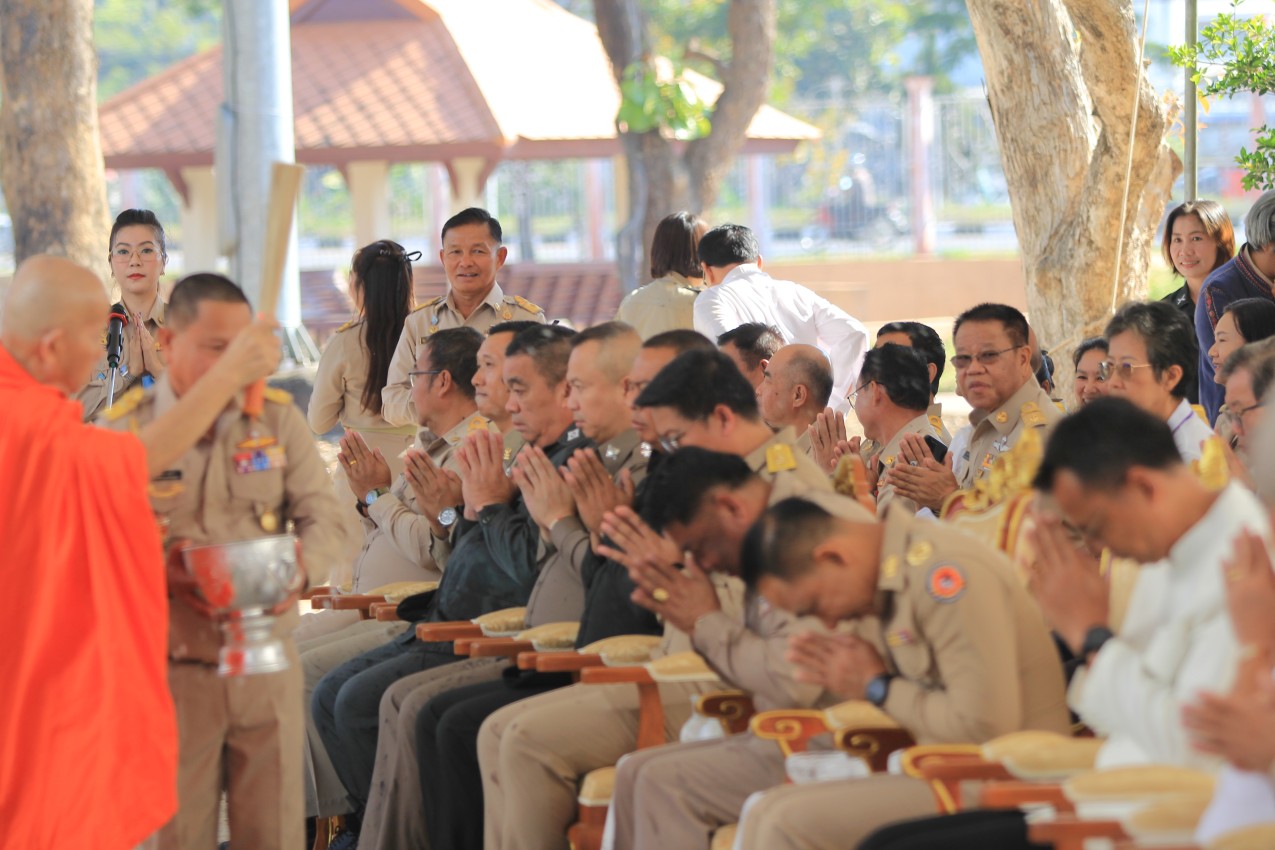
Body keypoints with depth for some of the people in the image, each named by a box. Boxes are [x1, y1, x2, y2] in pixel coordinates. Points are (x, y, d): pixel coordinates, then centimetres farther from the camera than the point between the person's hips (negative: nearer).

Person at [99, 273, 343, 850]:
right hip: (173, 669, -2)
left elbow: (321, 515, 3)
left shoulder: (278, 418, 6)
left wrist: (298, 569, -18)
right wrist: (162, 576, -23)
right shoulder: (124, 429, -2)